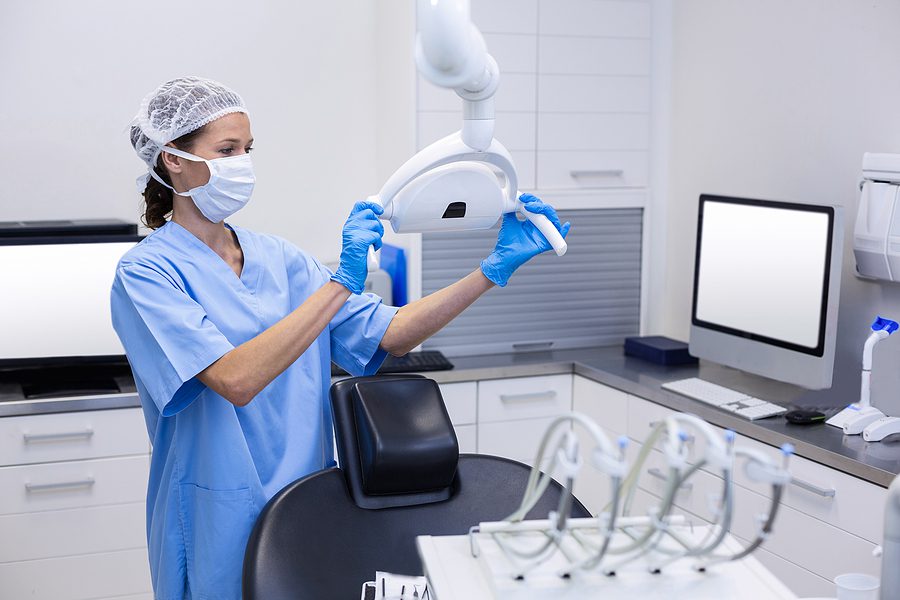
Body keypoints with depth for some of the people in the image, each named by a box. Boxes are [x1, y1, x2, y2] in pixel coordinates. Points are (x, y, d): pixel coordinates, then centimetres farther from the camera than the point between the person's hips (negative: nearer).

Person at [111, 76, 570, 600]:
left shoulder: (278, 257, 5)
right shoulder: (147, 273, -11)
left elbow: (388, 335, 0)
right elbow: (235, 380, -26)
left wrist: (495, 268, -8)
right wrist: (341, 283, -28)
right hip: (221, 526, -5)